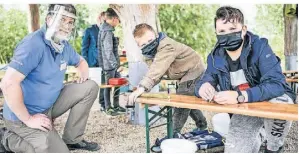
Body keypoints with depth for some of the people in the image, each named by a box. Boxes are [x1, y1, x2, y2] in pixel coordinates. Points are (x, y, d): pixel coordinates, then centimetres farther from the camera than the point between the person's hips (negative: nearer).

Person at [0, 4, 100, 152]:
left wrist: (83, 74, -1)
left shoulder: (64, 45, 3)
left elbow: (81, 61, 24)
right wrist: (28, 119, -25)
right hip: (24, 116, -8)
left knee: (90, 87, -1)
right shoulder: (34, 44, -25)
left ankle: (72, 140, 7)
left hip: (49, 105, 9)